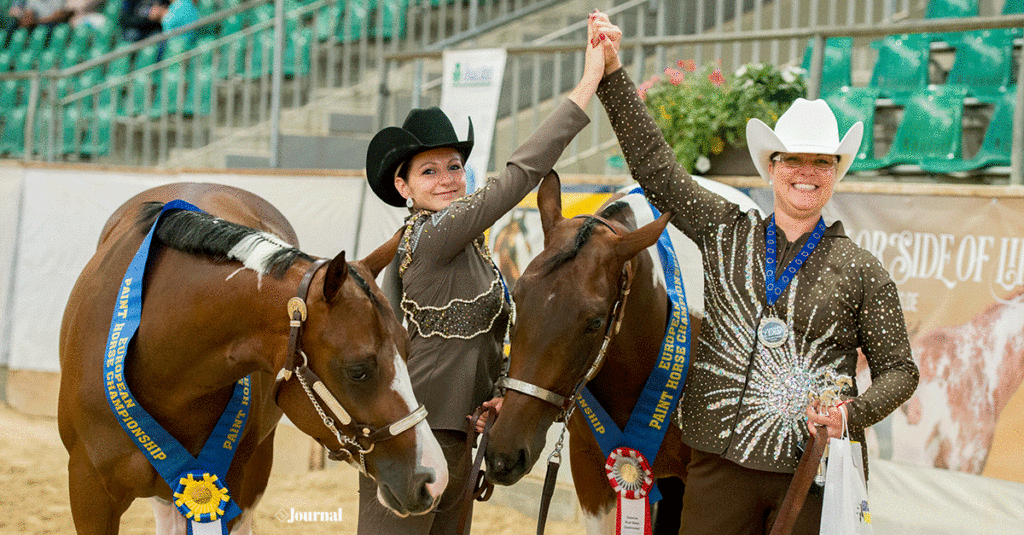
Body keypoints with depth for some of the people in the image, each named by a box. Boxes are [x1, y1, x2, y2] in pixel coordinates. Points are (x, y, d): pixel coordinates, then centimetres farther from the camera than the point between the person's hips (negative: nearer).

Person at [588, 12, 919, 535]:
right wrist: (613, 73, -1)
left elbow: (899, 369, 4)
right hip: (720, 462, 2)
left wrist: (853, 413, -16)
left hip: (815, 472, -1)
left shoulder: (861, 271, 2)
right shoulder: (727, 233, 6)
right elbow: (654, 167, 4)